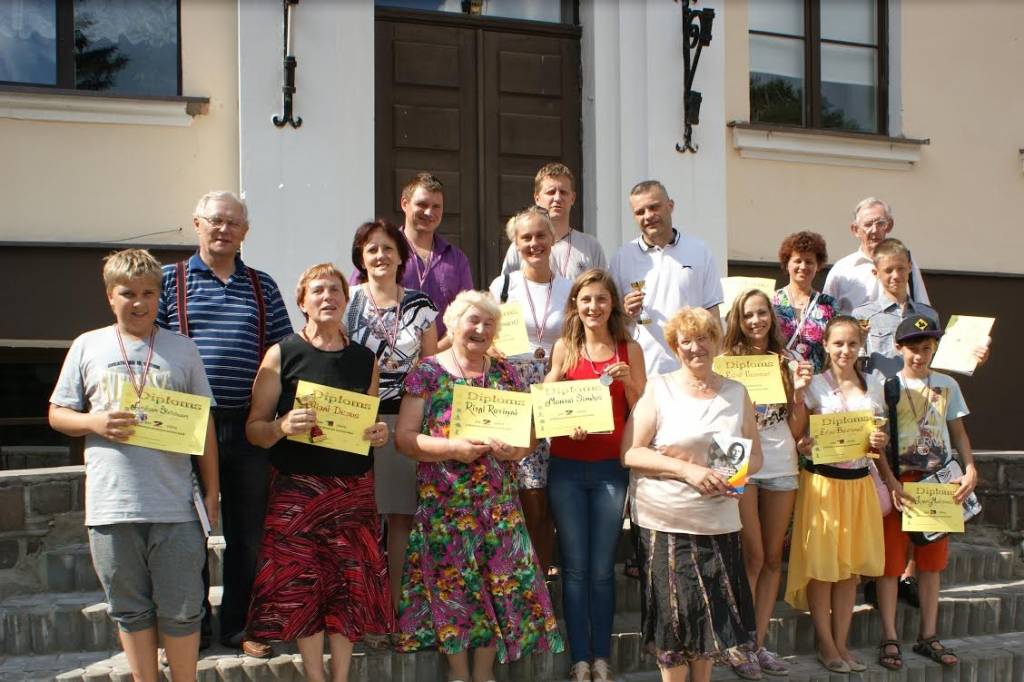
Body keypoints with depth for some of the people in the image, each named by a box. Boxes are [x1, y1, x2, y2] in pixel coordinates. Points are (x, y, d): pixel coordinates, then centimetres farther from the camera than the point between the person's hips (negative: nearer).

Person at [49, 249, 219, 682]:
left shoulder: (181, 349, 7)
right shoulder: (88, 347, 7)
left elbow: (204, 424, 8)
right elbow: (57, 414, 10)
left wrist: (211, 492, 5)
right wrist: (95, 423, -11)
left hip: (174, 506, -1)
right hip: (111, 507, 1)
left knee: (181, 612, 5)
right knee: (130, 611, 12)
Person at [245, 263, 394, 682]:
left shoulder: (365, 360, 11)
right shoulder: (282, 355, 0)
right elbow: (253, 429, -1)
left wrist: (380, 436, -2)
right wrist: (283, 427, -21)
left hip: (353, 489, 3)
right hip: (297, 488, -3)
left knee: (350, 584, 2)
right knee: (302, 585, -2)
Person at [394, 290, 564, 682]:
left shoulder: (506, 374, 10)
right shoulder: (427, 373, -1)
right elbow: (404, 438, -6)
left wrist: (515, 448, -11)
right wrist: (453, 448, -19)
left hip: (498, 502, 3)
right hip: (445, 502, -3)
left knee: (500, 582, 3)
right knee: (452, 584, 0)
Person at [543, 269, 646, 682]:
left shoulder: (629, 349, 2)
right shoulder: (563, 348, 3)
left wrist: (628, 383, -14)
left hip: (610, 467, 0)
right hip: (566, 467, 0)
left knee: (602, 568, 5)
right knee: (574, 567, 5)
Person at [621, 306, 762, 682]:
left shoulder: (737, 393, 9)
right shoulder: (658, 389, -2)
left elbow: (755, 456, 14)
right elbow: (630, 453, -8)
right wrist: (688, 470, -19)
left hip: (720, 522, 3)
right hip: (666, 523, -3)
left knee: (714, 612, 9)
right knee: (677, 611, -2)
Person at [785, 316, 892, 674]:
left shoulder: (873, 384, 8)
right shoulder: (813, 384, -5)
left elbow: (879, 434, 15)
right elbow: (796, 435, -7)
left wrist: (880, 442, -8)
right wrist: (798, 395, -21)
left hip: (859, 481, 4)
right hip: (822, 480, -4)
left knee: (851, 565, 9)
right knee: (821, 566, 1)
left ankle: (841, 642, 19)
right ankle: (826, 646, 12)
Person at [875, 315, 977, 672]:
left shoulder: (947, 385, 8)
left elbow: (958, 432, 12)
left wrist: (970, 469, -3)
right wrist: (891, 482, -16)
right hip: (899, 481, -3)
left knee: (932, 561, 9)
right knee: (891, 561, -2)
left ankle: (928, 637, 17)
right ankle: (890, 638, 4)